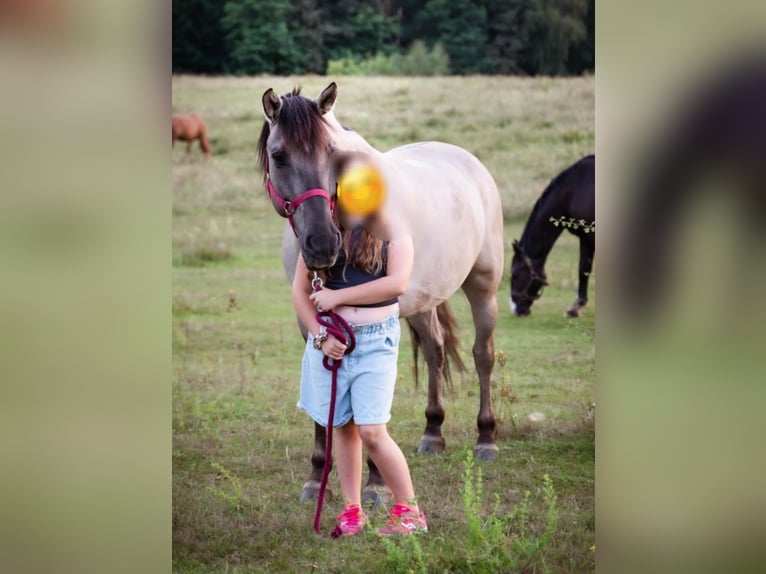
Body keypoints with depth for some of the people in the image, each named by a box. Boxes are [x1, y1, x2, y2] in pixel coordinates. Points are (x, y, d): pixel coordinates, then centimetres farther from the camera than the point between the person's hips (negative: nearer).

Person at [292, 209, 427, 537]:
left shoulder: (393, 230, -1)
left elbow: (398, 283, -17)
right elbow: (300, 290, 6)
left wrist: (337, 297, -15)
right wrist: (320, 335, -7)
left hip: (376, 340, -3)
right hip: (330, 341, 3)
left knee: (371, 431, -10)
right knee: (342, 427, 9)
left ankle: (410, 511, 2)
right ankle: (352, 510, 19)